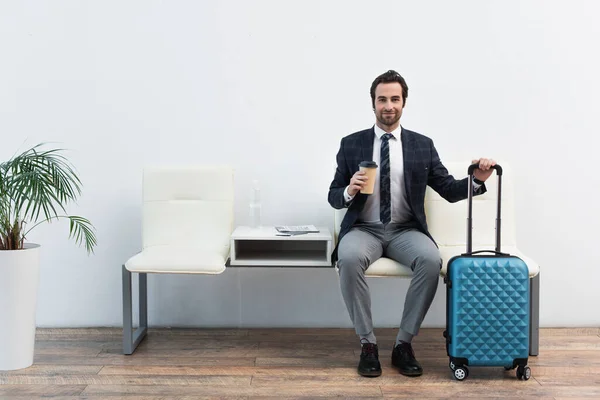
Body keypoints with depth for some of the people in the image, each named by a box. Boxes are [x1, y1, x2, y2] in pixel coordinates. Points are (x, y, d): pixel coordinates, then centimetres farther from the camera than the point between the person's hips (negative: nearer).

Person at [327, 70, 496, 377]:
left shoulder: (422, 145, 8)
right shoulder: (351, 144, 6)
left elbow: (450, 190, 7)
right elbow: (333, 197, 6)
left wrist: (476, 180, -13)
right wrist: (349, 192, -17)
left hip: (405, 231, 1)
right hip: (364, 229, -1)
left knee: (431, 260, -31)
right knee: (349, 258, -34)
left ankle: (404, 344, -14)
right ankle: (367, 343, -17)